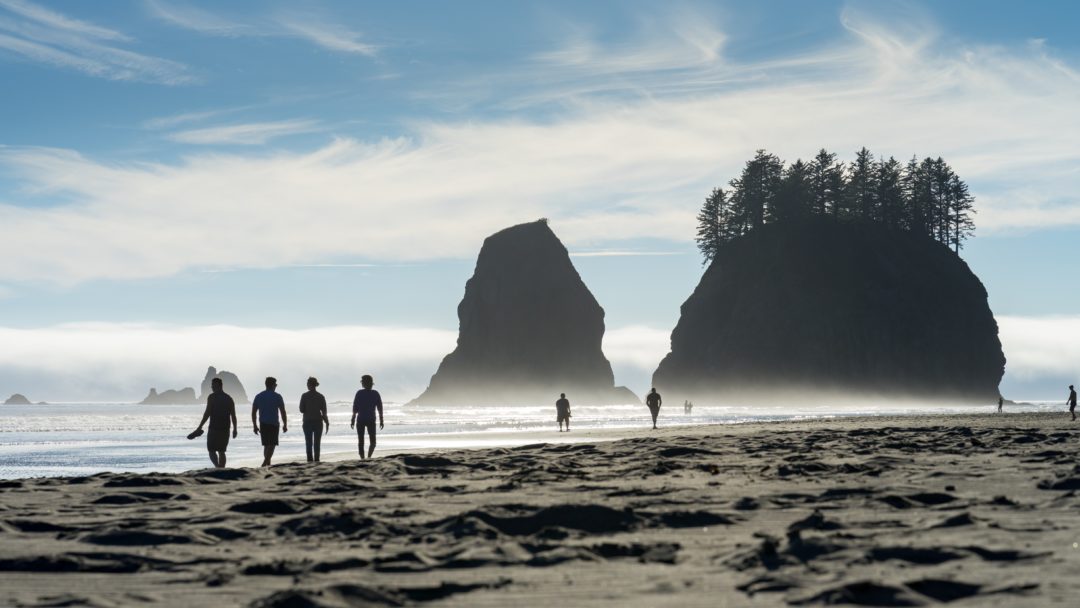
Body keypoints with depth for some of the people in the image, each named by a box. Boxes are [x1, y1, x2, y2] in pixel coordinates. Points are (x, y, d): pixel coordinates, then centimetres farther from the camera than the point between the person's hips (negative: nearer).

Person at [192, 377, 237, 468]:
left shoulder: (212, 397, -6)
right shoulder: (229, 398, 11)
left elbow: (207, 413, -11)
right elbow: (233, 415, 10)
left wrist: (200, 427, -8)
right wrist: (234, 429, 17)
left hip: (214, 428, -5)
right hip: (225, 429, 5)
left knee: (212, 450, 0)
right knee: (221, 451, 13)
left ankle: (217, 466, -24)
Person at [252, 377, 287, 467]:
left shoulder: (258, 396, 7)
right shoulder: (277, 397, -5)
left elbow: (253, 412, 8)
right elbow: (283, 412, -5)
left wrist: (255, 426, 14)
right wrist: (285, 425, 4)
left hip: (263, 425, 5)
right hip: (273, 424, -5)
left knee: (266, 445, 16)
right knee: (272, 445, -6)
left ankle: (268, 464, 20)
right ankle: (264, 464, -21)